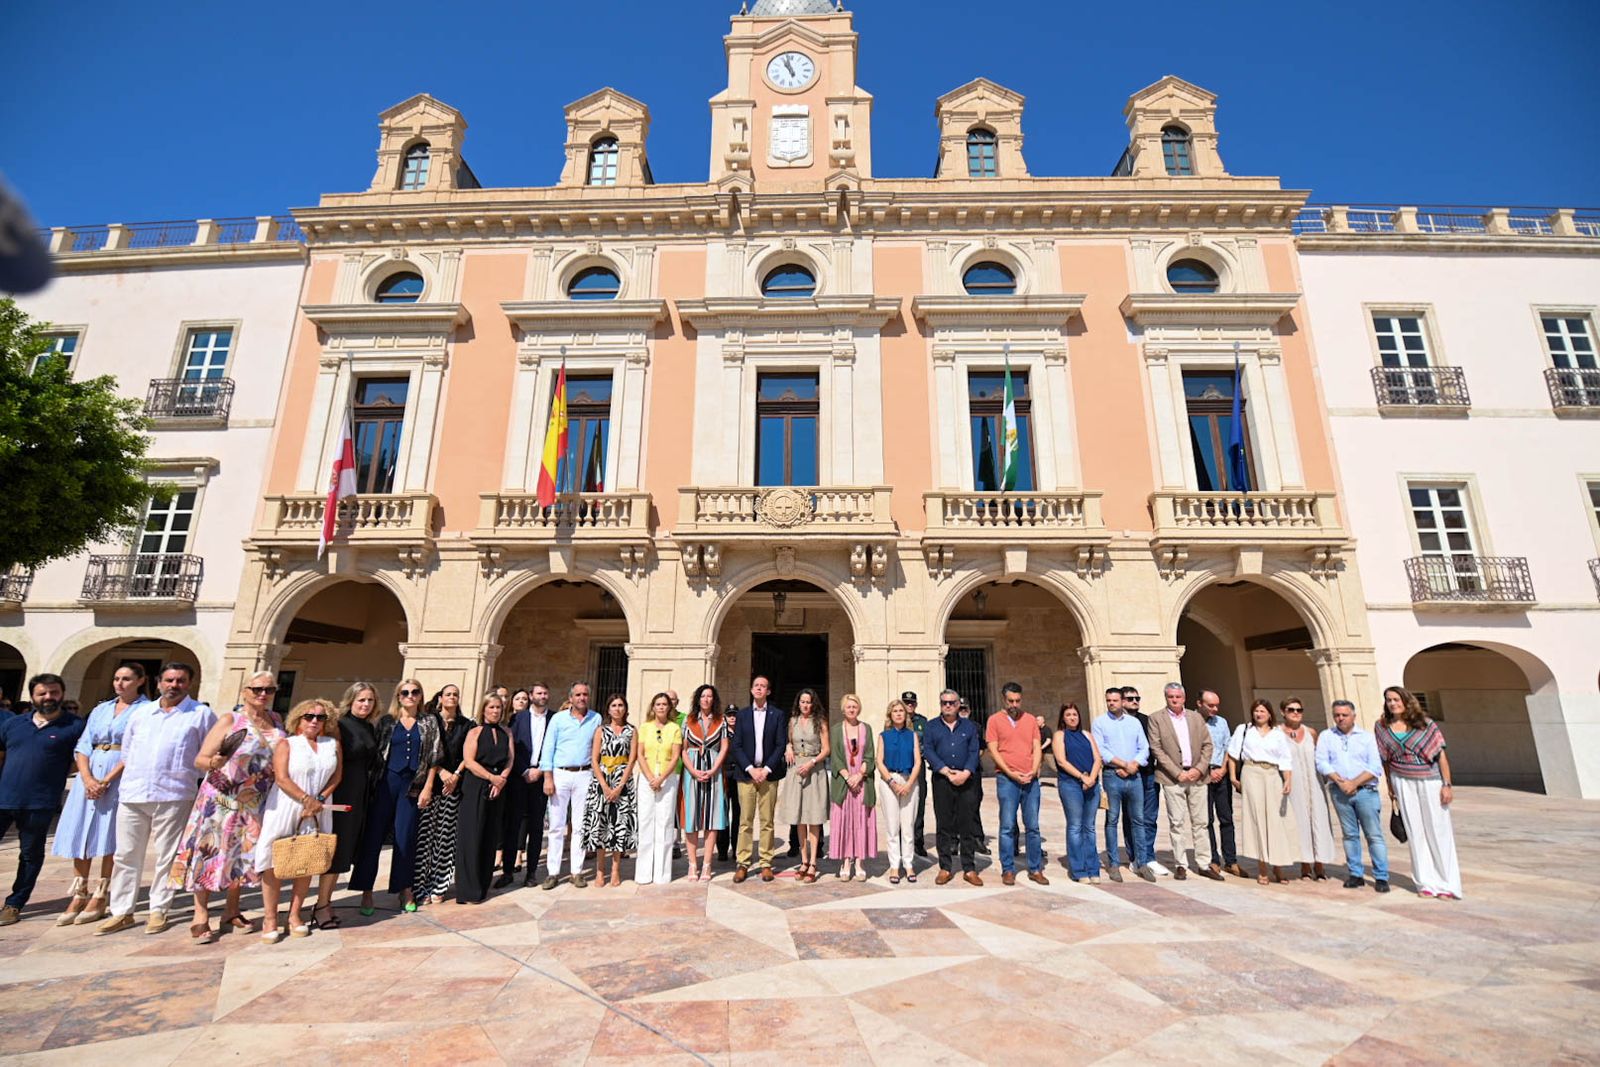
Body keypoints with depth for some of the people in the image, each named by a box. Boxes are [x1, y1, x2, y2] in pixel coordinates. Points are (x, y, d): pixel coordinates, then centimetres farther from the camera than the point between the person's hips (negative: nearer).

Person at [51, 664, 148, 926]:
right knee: (80, 834, 4)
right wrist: (87, 778, -8)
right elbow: (83, 746, 8)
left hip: (121, 777, -5)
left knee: (109, 836, -2)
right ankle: (79, 895, 13)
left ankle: (101, 897, 6)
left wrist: (107, 780, -15)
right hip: (90, 775, 5)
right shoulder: (101, 709, 14)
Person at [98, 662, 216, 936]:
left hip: (173, 797, -4)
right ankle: (122, 913, 21)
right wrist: (133, 779, 13)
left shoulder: (201, 714, -1)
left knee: (167, 857, 4)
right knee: (126, 855, 10)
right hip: (132, 795, 4)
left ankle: (158, 911, 16)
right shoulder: (140, 712, 13)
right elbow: (126, 751, 21)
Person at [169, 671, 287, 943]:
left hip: (256, 803, 4)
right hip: (221, 799, -4)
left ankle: (232, 912, 21)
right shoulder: (229, 720, -6)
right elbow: (199, 760, -9)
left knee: (243, 855, 9)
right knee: (210, 853, -2)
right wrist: (213, 763, -29)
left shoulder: (275, 721, 8)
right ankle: (201, 917, 9)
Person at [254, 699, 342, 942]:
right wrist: (306, 799, -17)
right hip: (285, 809, -3)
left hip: (318, 811, 3)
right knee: (274, 863, -1)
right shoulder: (286, 744, -1)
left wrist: (319, 800, -10)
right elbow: (281, 778, -10)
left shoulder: (333, 744, 7)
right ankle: (270, 919, 11)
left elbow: (336, 776, 3)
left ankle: (295, 915, 18)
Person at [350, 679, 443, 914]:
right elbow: (374, 753, 4)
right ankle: (366, 890, 14)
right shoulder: (386, 722, 5)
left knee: (405, 838, 4)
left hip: (413, 785, 0)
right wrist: (371, 785, -3)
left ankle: (404, 889, 17)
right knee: (373, 836, 2)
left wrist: (428, 787, -4)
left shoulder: (429, 722, 5)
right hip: (386, 782, 0)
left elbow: (434, 757, 2)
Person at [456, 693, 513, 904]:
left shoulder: (506, 733, 12)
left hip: (498, 789, 4)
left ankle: (483, 886, 16)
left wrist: (502, 779, -11)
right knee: (472, 836, -4)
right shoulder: (475, 732, 1)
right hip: (475, 788, -4)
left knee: (491, 837, 7)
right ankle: (469, 890, 3)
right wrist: (492, 777, -16)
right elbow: (469, 761, -9)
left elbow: (510, 759, 6)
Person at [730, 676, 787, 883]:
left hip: (769, 773, -1)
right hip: (746, 773, 1)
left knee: (767, 821, 3)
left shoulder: (778, 715, 6)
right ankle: (743, 864, 8)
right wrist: (750, 769, -9)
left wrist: (766, 769, -9)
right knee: (745, 821, 2)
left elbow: (780, 746, 0)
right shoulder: (742, 715, 9)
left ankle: (766, 864, 11)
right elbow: (737, 746, 3)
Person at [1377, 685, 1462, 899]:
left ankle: (1448, 883, 13)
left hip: (1430, 782, -1)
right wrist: (1390, 788, 9)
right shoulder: (1382, 728, 3)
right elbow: (1385, 760, 8)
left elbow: (1441, 755, -3)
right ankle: (1426, 883, 12)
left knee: (1438, 831, 2)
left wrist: (1447, 784, -9)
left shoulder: (1426, 724, -2)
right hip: (1403, 783, 2)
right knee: (1416, 833, 4)